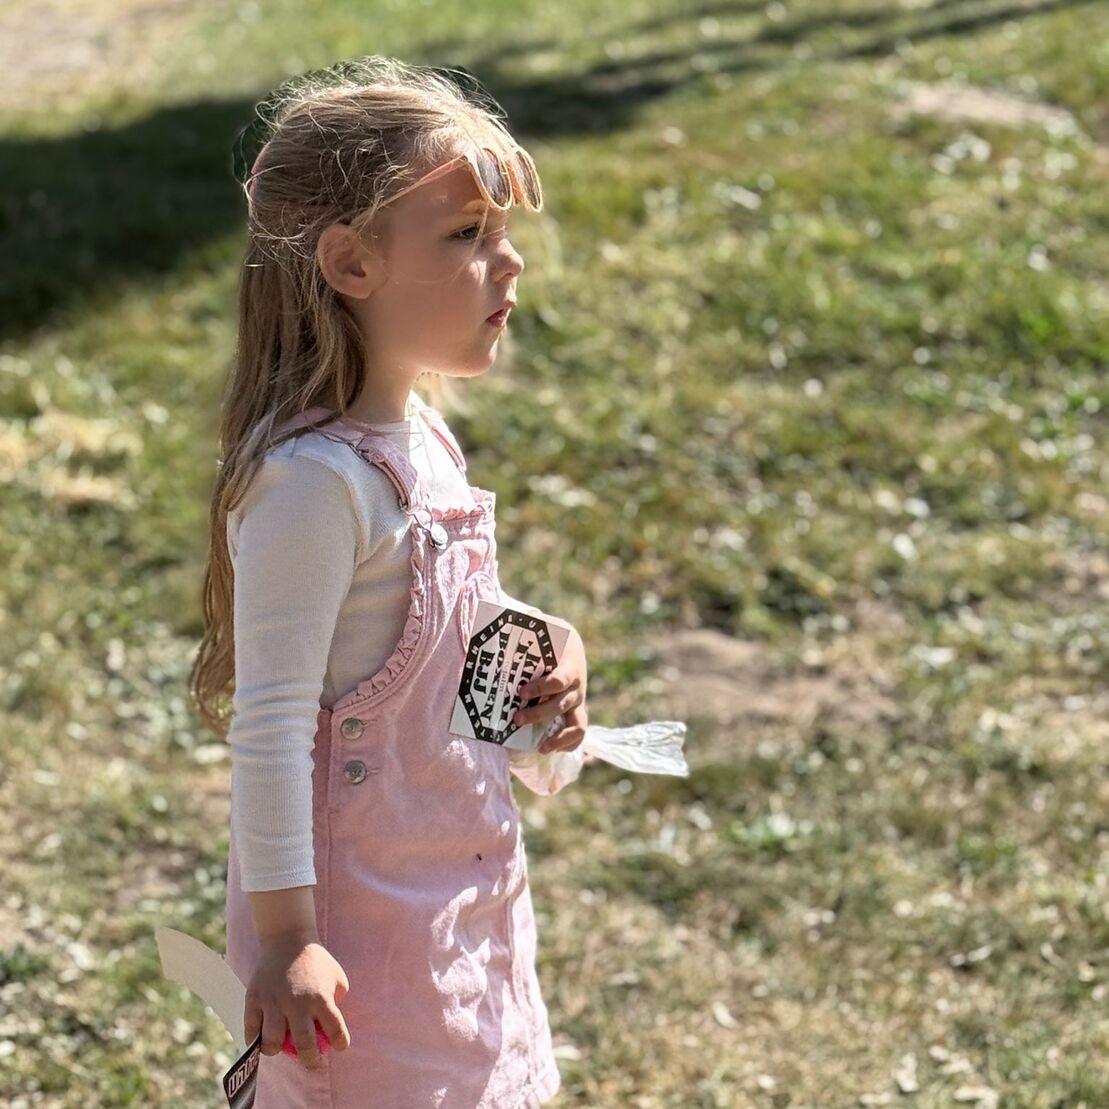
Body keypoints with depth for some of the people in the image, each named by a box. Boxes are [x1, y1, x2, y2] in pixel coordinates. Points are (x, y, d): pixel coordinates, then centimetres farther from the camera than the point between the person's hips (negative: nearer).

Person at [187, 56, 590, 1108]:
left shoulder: (423, 437, 4)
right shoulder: (314, 480, -24)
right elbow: (271, 724, -22)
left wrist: (535, 677, 2)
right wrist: (284, 939, -20)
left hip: (467, 890, 9)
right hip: (366, 913, -9)